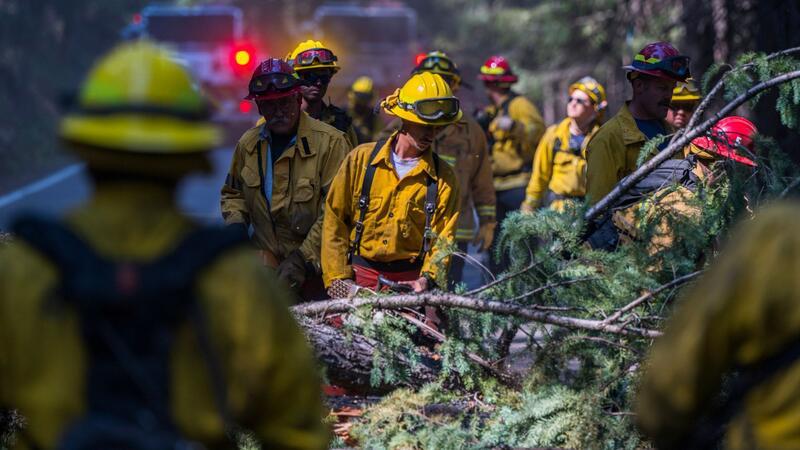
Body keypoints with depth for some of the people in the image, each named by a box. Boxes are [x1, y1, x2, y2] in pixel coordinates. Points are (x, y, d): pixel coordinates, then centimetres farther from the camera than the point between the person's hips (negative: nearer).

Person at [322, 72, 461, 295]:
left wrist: (427, 279, -18)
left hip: (410, 280, 0)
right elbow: (334, 220, 1)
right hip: (359, 275, 0)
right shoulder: (362, 159, 1)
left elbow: (443, 239, 0)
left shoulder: (443, 177, 3)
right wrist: (337, 277, -6)